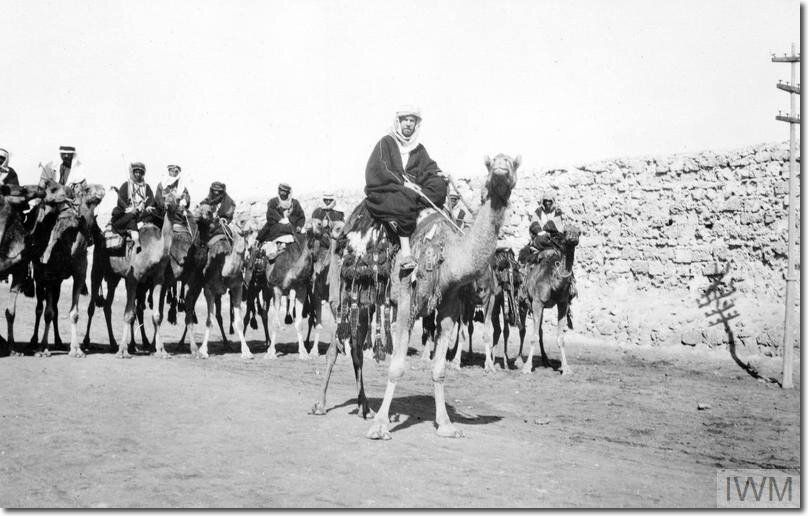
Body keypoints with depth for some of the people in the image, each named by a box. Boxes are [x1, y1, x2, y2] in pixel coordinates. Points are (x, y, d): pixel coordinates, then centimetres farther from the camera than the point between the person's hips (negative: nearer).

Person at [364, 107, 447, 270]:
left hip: (410, 189, 6)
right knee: (405, 202, -38)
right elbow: (379, 170, -9)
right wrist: (403, 183, -19)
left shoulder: (418, 148, 22)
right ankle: (406, 251, -45)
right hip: (385, 190, -5)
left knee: (439, 186, -21)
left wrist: (439, 174, -12)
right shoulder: (386, 142, 3)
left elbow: (428, 166, 13)